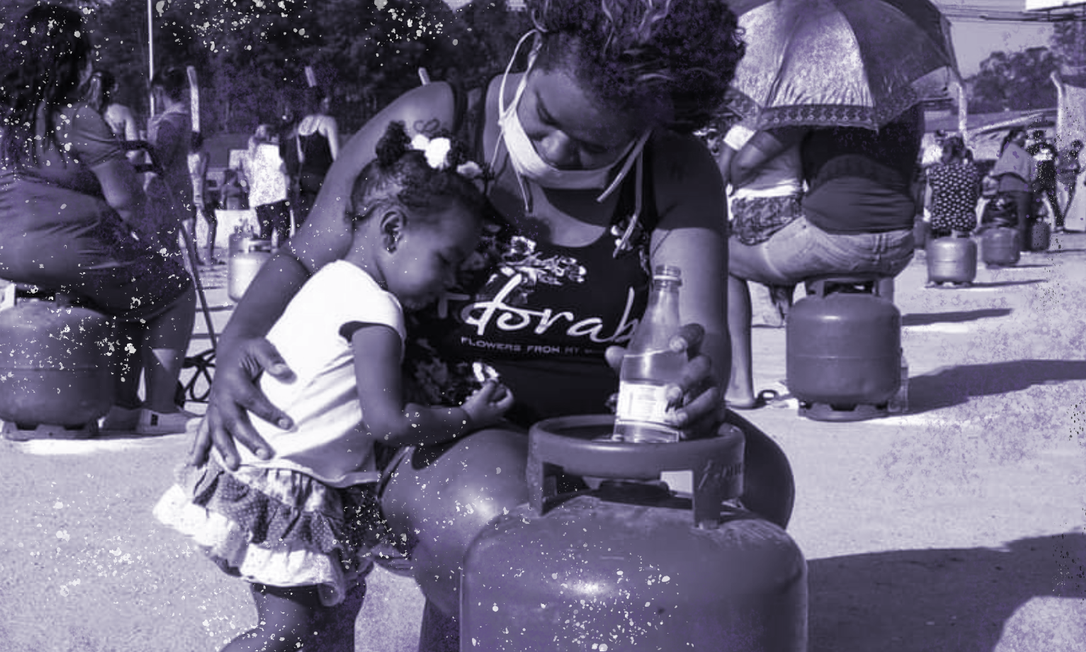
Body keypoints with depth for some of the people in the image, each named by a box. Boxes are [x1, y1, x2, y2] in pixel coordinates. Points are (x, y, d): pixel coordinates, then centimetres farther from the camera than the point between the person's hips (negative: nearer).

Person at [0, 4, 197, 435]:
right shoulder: (77, 119, -14)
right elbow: (127, 200, -14)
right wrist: (149, 244, 5)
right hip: (69, 253, -8)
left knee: (134, 286, 29)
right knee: (175, 289, 13)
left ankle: (122, 404, 28)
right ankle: (158, 412, 11)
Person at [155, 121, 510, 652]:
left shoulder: (331, 281, 13)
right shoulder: (376, 309, -16)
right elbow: (387, 422, -18)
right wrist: (468, 417, -7)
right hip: (279, 491, -10)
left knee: (335, 608, 14)